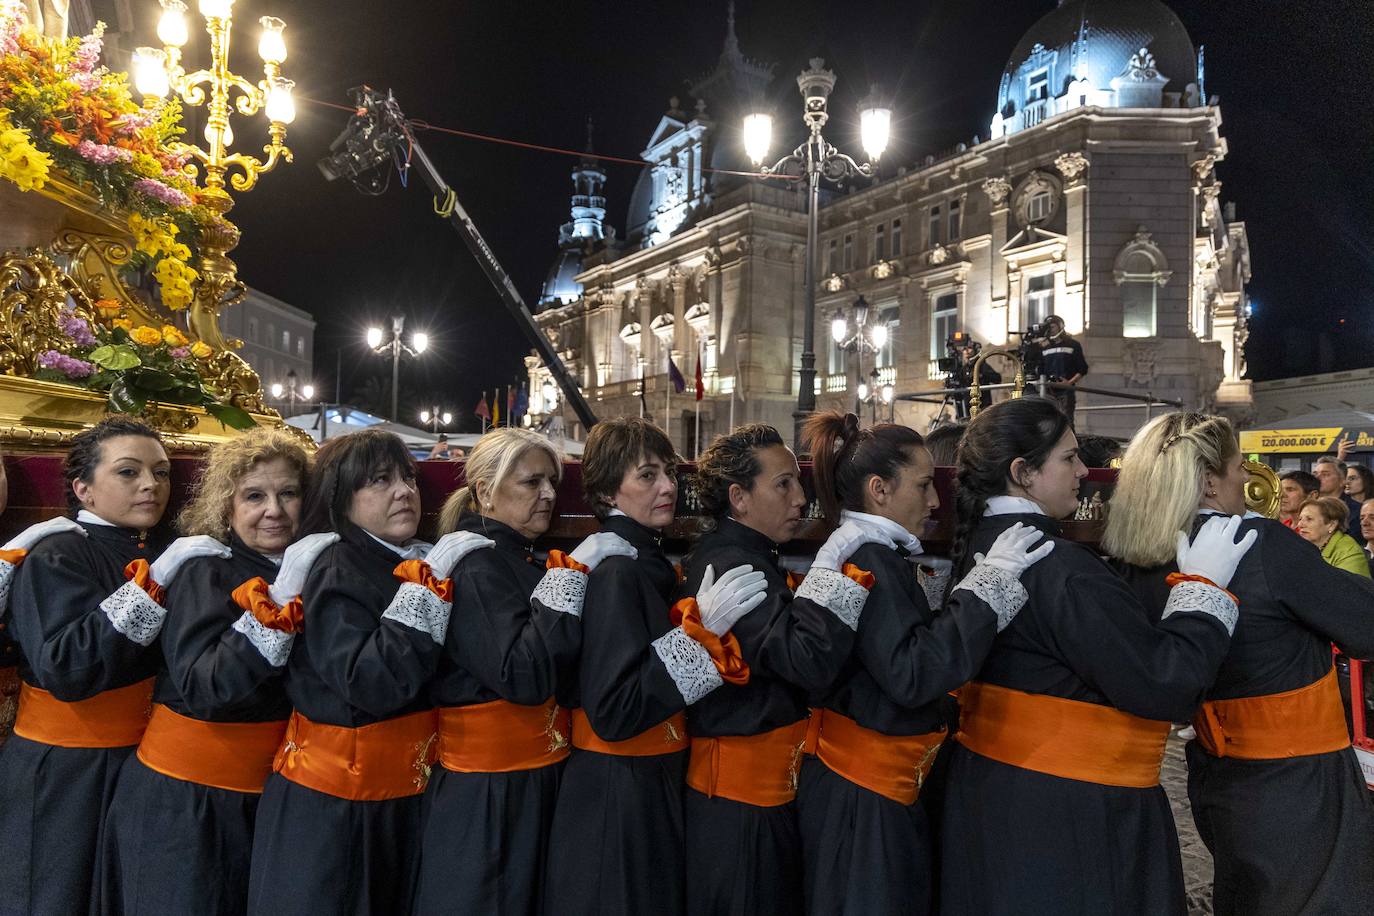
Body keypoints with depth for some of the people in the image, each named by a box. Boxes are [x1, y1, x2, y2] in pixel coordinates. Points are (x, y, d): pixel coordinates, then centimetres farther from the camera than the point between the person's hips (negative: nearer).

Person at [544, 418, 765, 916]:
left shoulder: (651, 564, 7)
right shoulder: (614, 572, -20)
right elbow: (613, 711, -27)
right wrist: (700, 632, -28)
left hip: (656, 783, 9)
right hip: (616, 796, -9)